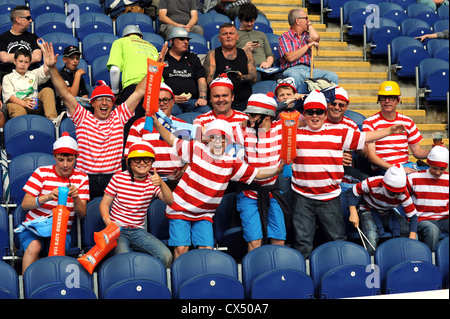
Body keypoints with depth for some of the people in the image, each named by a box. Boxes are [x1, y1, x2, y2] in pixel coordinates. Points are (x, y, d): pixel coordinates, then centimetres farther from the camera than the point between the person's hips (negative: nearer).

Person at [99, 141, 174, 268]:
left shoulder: (153, 181, 2)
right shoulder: (118, 178, -2)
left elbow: (169, 201, -14)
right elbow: (104, 204, 1)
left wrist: (161, 183, -33)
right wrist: (108, 221, -19)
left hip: (139, 231, 3)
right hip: (118, 229, -3)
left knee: (166, 256, -18)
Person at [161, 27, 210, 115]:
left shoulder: (193, 58, 26)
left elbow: (201, 79, 14)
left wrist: (202, 97, -5)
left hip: (193, 100, 3)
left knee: (207, 112, -30)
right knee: (171, 113, -40)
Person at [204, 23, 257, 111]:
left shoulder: (246, 54, 21)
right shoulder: (212, 54, 14)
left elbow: (254, 77, 10)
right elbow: (208, 80, 4)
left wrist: (243, 77, -13)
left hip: (245, 100, 2)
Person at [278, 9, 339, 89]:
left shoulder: (307, 35, 25)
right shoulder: (285, 37, 7)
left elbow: (315, 37, -1)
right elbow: (290, 57, -9)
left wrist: (309, 25, 18)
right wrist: (309, 45, -3)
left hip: (309, 70, 5)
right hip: (292, 69, -5)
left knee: (333, 76, -21)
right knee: (295, 77, -42)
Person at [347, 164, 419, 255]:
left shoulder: (403, 195, -23)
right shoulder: (372, 184, -31)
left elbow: (413, 216, -17)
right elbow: (351, 193, -18)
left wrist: (412, 238, -32)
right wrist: (353, 213, -30)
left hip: (388, 213, 3)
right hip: (369, 210, -3)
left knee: (414, 236, -19)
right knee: (371, 240, -35)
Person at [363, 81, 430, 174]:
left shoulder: (408, 122, 14)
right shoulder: (369, 123, 0)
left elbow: (417, 152, 17)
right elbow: (371, 156, -8)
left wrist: (431, 152, -7)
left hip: (406, 166, 6)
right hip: (383, 169, -6)